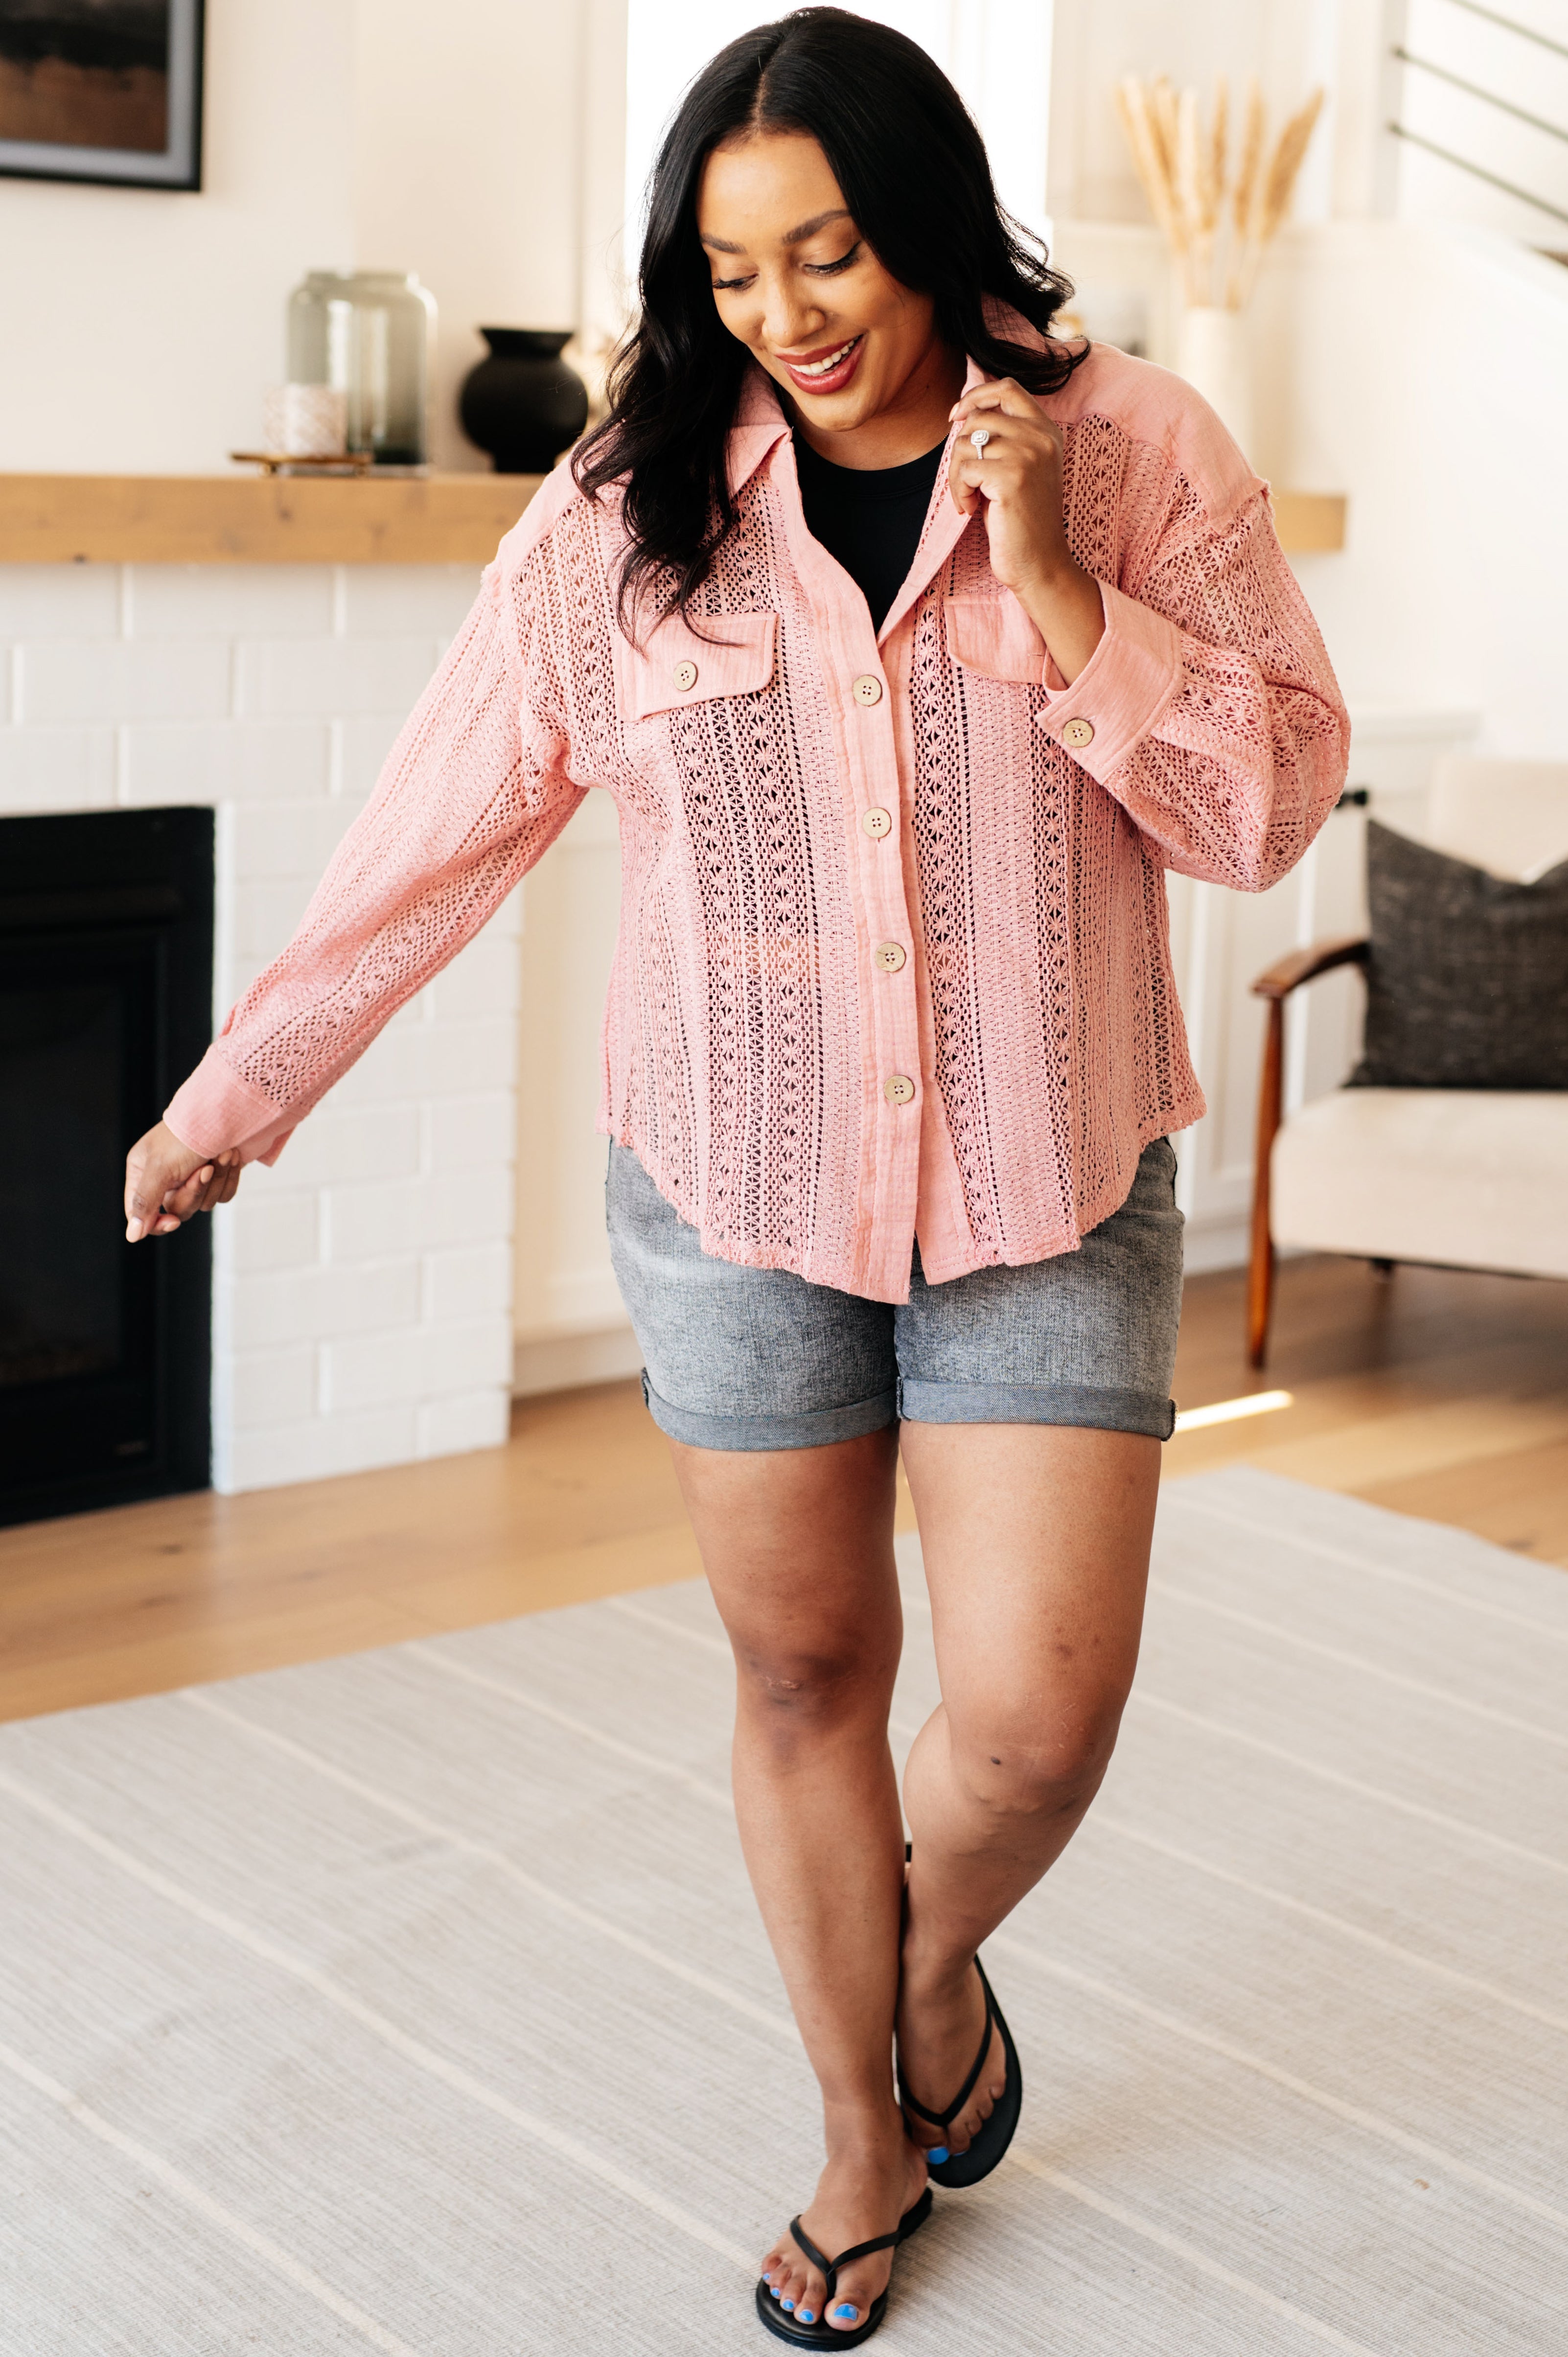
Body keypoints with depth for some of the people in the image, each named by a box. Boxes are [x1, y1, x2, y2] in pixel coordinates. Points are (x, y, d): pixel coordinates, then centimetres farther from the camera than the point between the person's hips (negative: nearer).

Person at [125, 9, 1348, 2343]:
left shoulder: (1139, 449, -5)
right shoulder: (629, 510, -4)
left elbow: (1276, 801, -6)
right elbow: (438, 833, 3)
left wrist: (1060, 592, -19)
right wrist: (234, 1093, 7)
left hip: (1047, 1192, -1)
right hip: (740, 1193, 1)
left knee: (1037, 1721, -4)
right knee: (803, 1675, 11)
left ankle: (940, 1964, 33)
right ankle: (866, 2133, 35)